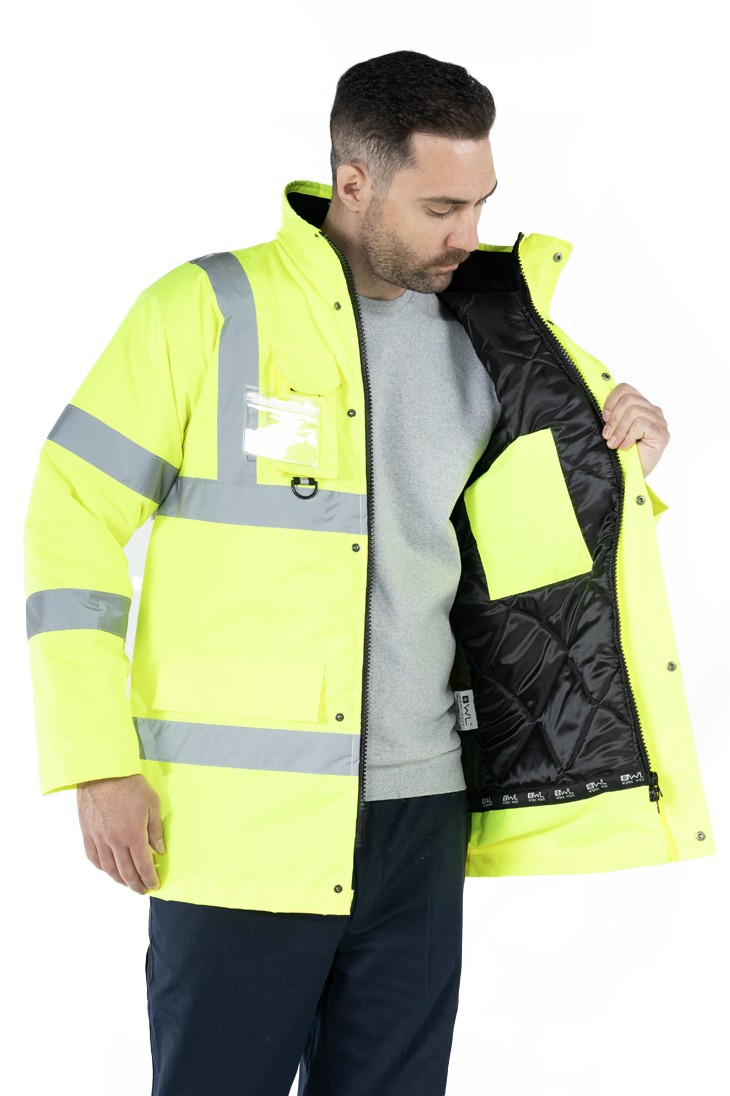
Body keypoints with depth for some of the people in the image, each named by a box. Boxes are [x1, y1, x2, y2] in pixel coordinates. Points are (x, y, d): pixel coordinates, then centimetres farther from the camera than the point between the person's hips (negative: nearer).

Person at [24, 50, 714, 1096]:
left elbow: (533, 534, 24)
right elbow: (73, 519, -5)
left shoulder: (484, 339, 10)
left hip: (419, 809, 5)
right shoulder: (209, 309, -5)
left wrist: (620, 465, 1)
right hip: (244, 814, -4)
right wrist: (100, 765, -10)